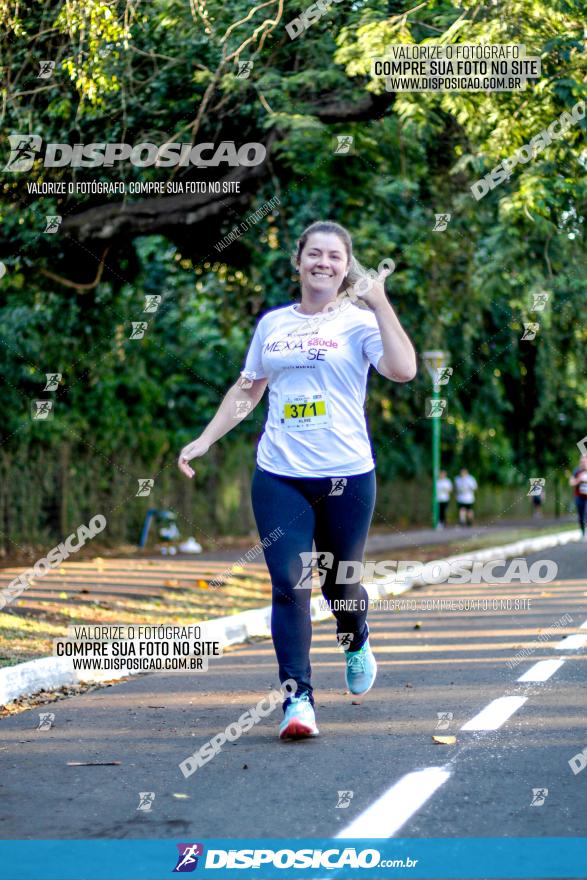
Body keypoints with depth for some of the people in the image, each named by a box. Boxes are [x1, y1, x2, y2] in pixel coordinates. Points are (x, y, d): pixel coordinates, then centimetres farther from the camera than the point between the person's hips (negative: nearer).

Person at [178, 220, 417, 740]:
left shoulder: (359, 321, 0)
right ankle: (298, 698, -7)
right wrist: (206, 440, 15)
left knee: (340, 582, 10)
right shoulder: (273, 323, 12)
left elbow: (403, 370, -17)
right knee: (289, 585, -9)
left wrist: (379, 303, -16)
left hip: (347, 476, -2)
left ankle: (357, 644, 43)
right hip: (280, 477, 2)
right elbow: (247, 390, 22)